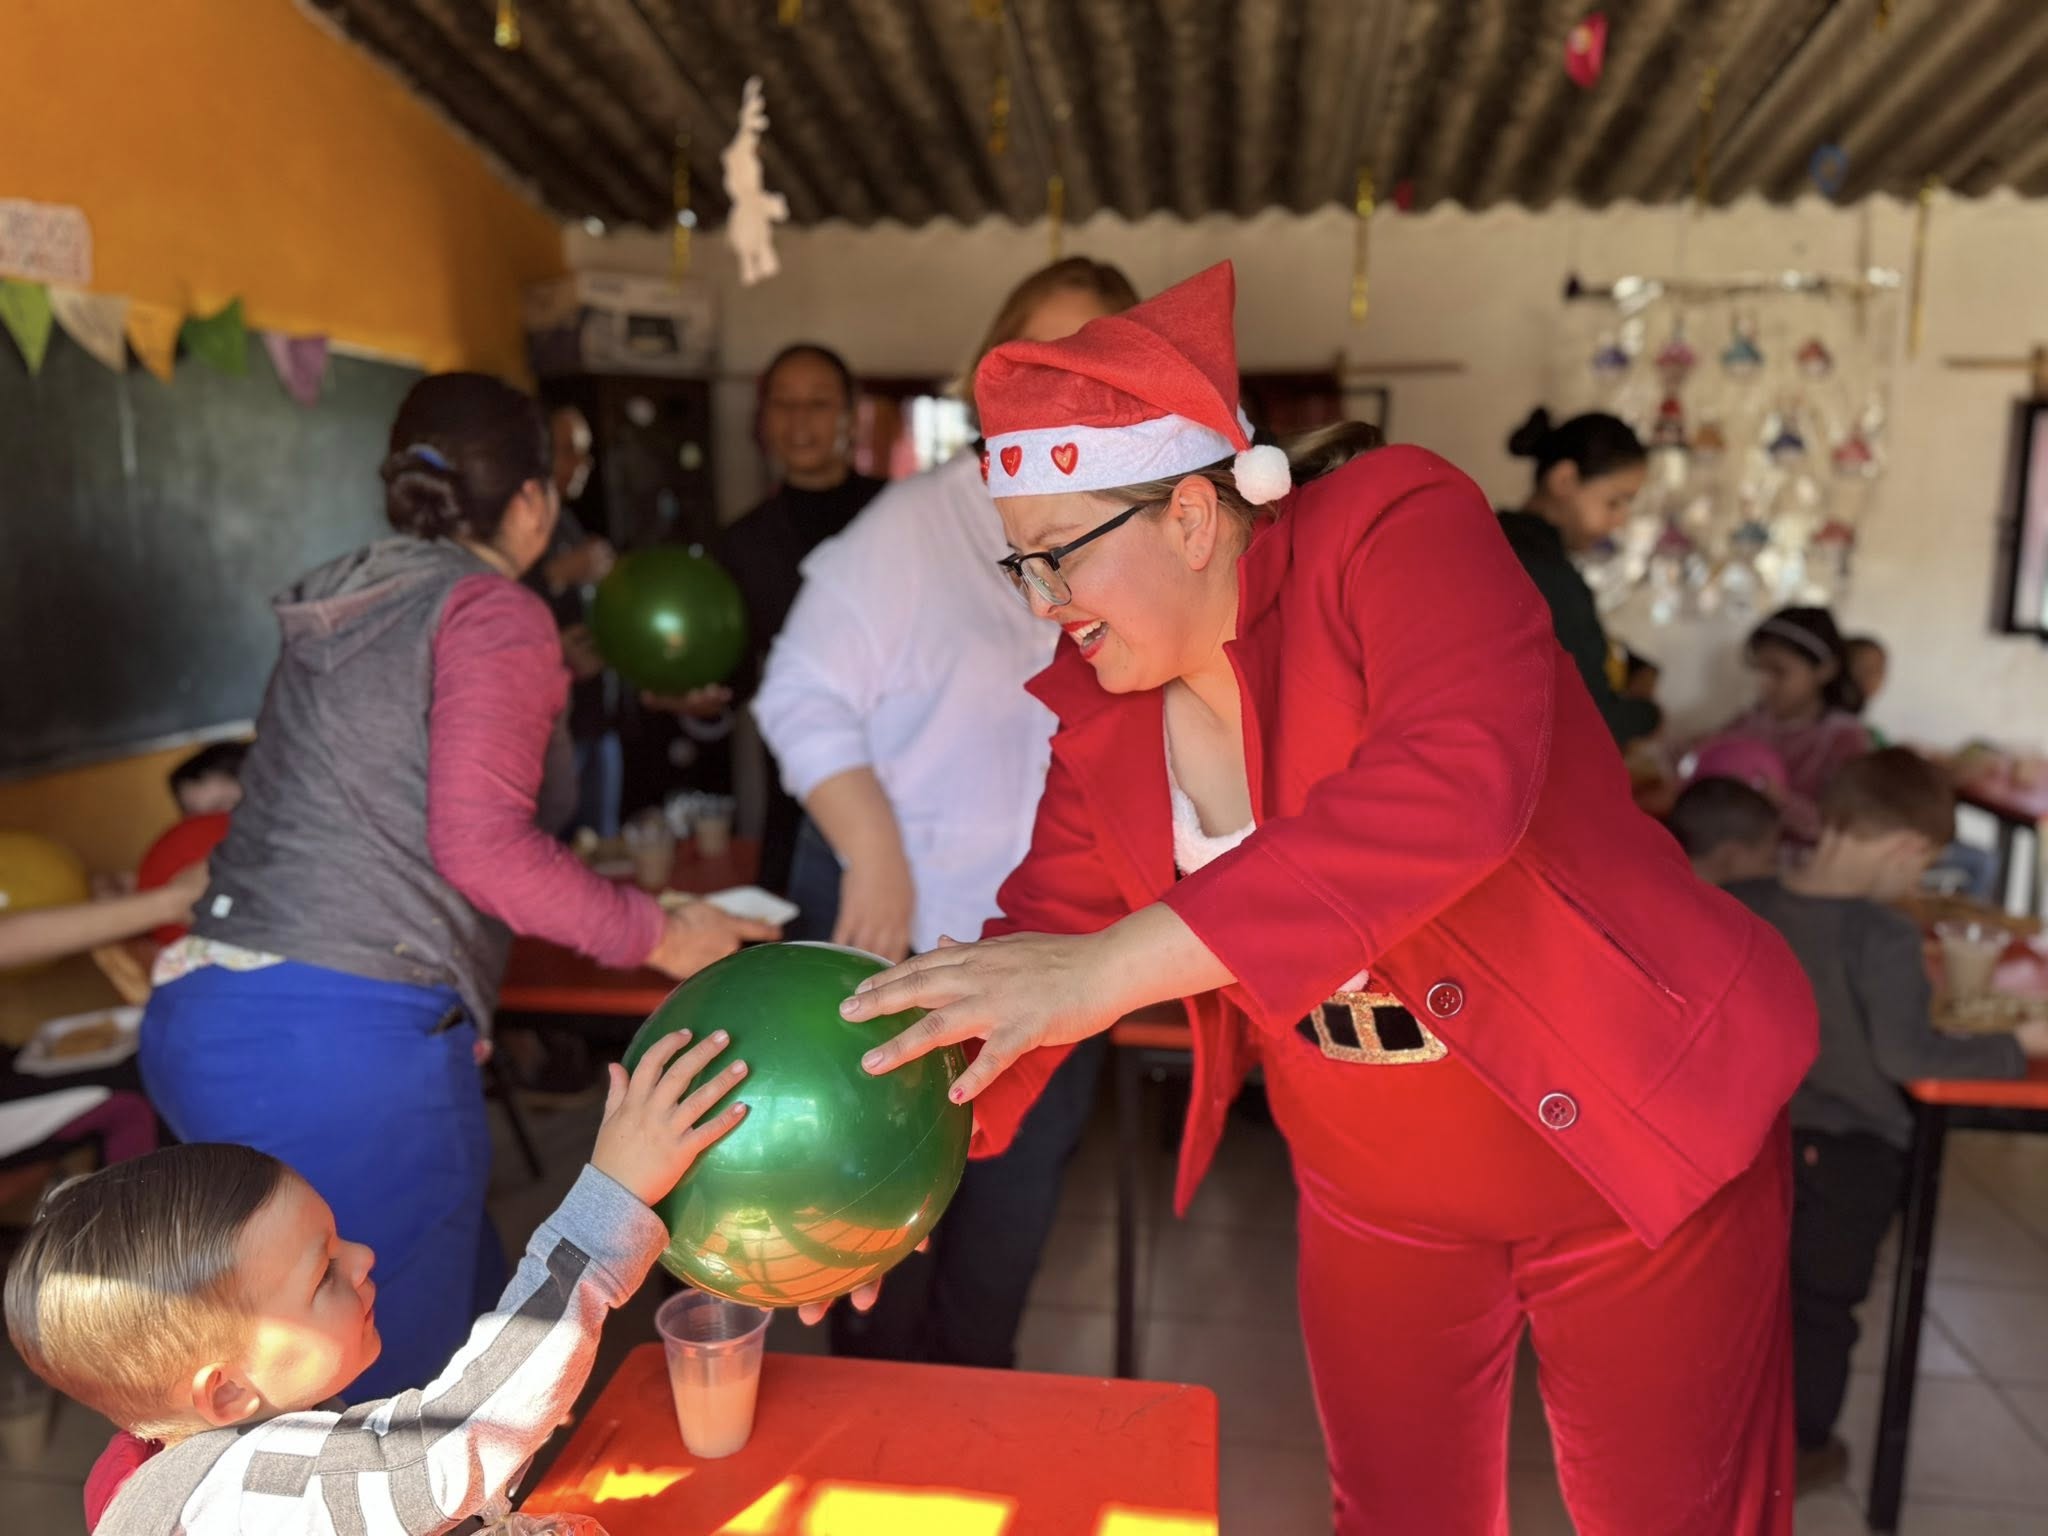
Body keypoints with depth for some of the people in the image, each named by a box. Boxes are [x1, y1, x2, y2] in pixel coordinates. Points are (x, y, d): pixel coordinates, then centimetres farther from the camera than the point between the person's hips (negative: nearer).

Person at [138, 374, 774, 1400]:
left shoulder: (343, 608, 16)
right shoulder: (494, 612, -8)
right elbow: (479, 844, -18)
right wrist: (659, 936, -6)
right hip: (346, 1046, -8)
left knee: (471, 1306, 20)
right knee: (391, 1388, 5)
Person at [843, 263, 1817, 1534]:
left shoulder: (1396, 528, -22)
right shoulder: (1103, 709, -4)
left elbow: (1459, 785, -40)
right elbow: (1044, 932, 1)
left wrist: (1113, 965, -46)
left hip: (1637, 1140, -5)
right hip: (1373, 1193, 5)